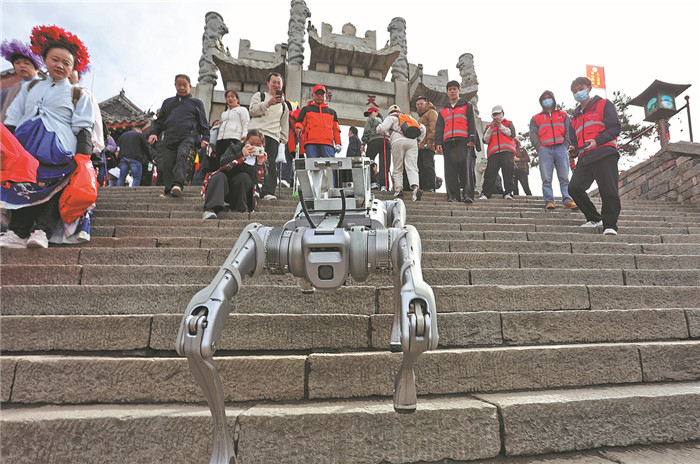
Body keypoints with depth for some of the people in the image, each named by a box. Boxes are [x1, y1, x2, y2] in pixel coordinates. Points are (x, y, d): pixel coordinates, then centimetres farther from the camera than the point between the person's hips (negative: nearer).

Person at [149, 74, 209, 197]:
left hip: (188, 137, -4)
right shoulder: (168, 102, 27)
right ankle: (169, 189, 0)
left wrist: (205, 139, 0)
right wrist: (154, 133, 9)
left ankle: (178, 184, -44)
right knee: (167, 164, -8)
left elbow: (203, 123, 15)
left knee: (183, 155, -31)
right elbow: (159, 121, 28)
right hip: (169, 138, 4)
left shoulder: (196, 103, 20)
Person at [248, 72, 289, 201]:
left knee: (270, 164, -13)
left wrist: (283, 139, 15)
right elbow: (252, 110, 0)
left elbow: (285, 125, 28)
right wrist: (268, 103, -10)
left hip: (273, 137, 2)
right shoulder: (259, 95, 18)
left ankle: (268, 192, -18)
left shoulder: (283, 105, 28)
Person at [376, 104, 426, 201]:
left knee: (397, 168, 7)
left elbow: (381, 128, 1)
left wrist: (384, 133, 22)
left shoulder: (391, 118, 18)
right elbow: (422, 128, 27)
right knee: (412, 167, -9)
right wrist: (418, 140, 30)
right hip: (412, 141, 3)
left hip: (398, 141, -3)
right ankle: (415, 188, -30)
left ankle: (398, 188, -7)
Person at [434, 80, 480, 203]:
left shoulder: (467, 106, 18)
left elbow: (472, 124, 7)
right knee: (450, 170, -5)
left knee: (466, 167, -14)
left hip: (463, 141, -3)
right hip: (448, 142, 3)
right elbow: (439, 128, 19)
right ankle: (453, 195, -5)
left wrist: (471, 139, -7)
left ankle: (468, 195, -18)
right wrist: (438, 143, 3)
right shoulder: (443, 111, 26)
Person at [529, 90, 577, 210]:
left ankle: (567, 200, -9)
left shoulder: (563, 115, 24)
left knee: (564, 177, -6)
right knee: (546, 179, -8)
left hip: (561, 148, 1)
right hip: (545, 150, -1)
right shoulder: (536, 118, 21)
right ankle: (549, 201, -9)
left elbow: (569, 131, 14)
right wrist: (539, 147, -6)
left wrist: (565, 145, -1)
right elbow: (533, 135, 9)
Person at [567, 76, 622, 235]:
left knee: (608, 191, -13)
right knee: (574, 187, -10)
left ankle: (610, 225, -1)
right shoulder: (576, 115, 28)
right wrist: (574, 150, 10)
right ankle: (594, 219, 6)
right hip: (584, 158, 6)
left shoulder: (603, 104, 10)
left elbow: (614, 128, -1)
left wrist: (597, 141, -16)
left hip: (604, 154, -5)